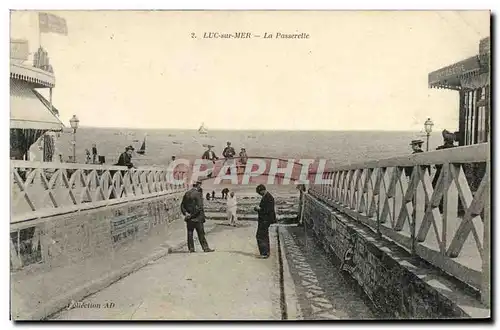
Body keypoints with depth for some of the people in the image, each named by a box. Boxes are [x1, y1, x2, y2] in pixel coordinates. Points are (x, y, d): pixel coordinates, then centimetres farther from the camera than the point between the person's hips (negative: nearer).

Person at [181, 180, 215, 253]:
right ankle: (205, 248, 5)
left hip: (189, 218, 6)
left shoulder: (186, 194, 8)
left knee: (190, 233, 10)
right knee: (201, 233, 1)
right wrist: (193, 215, -12)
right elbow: (199, 207, -19)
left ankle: (191, 249, 13)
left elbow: (182, 205, 10)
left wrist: (186, 213, 0)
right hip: (197, 217, -6)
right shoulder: (198, 194, -12)